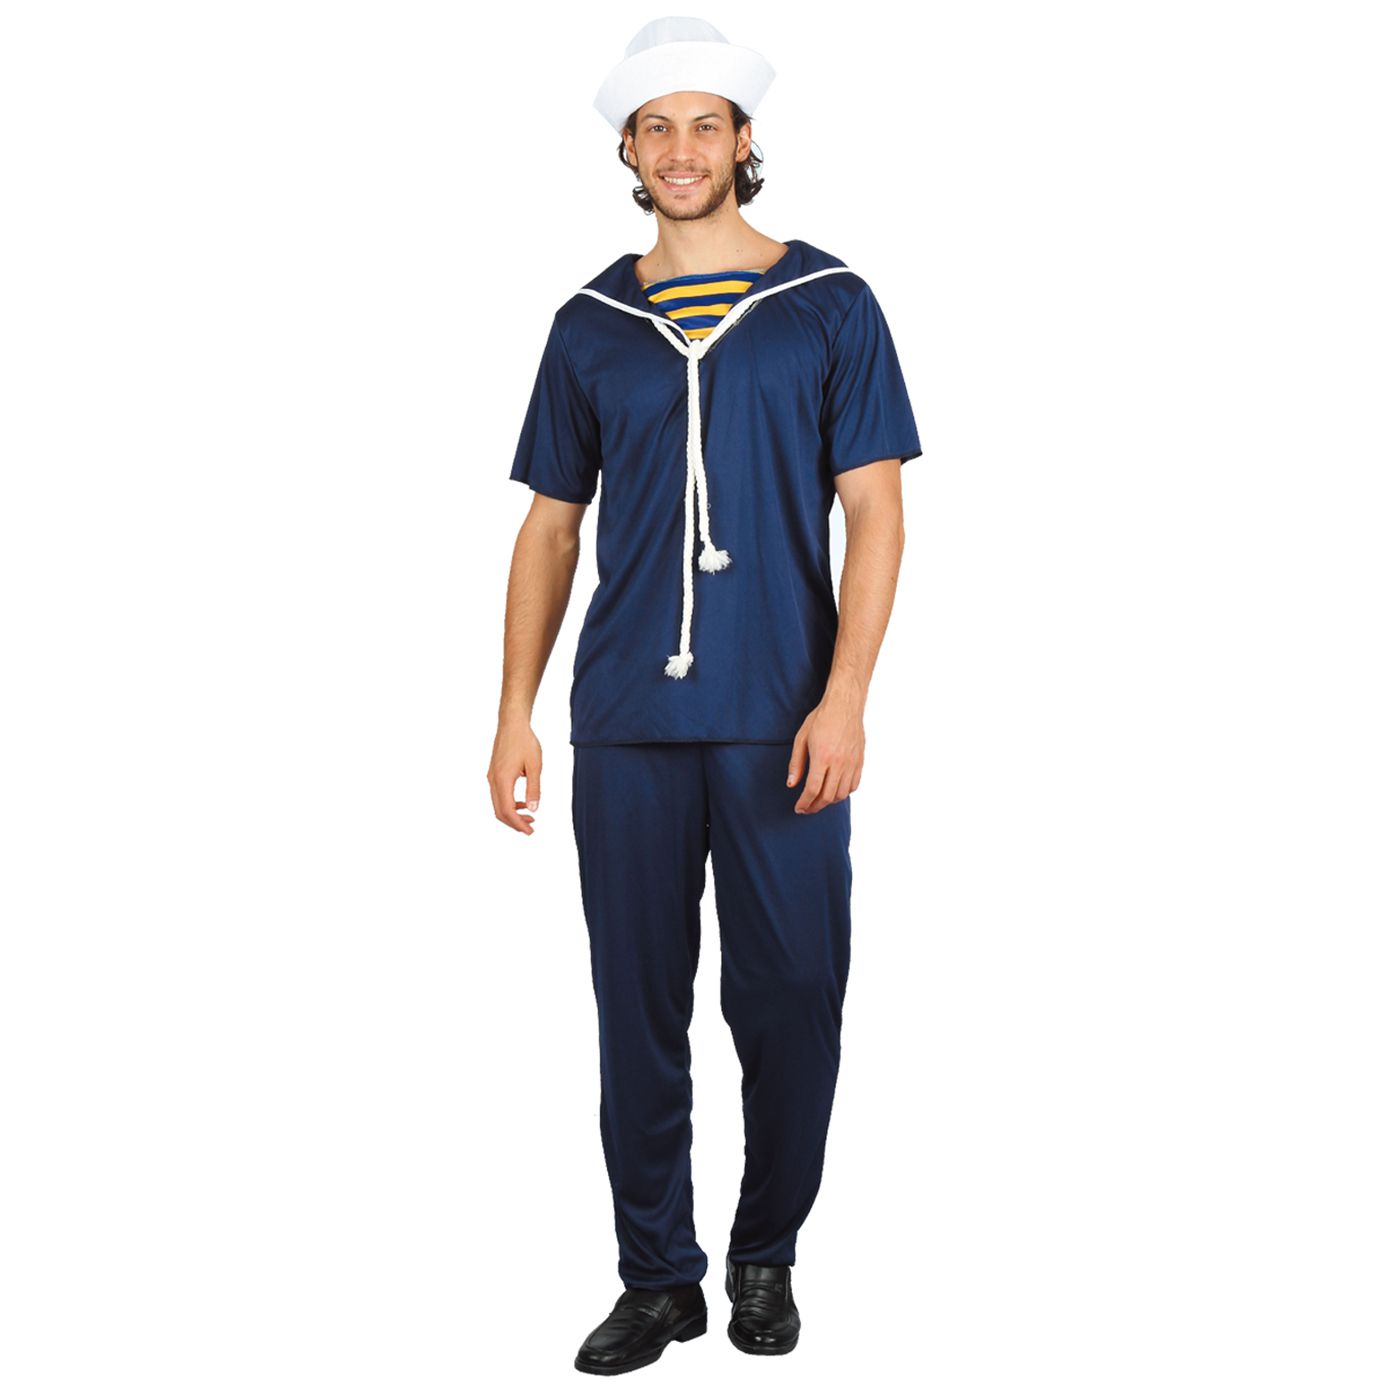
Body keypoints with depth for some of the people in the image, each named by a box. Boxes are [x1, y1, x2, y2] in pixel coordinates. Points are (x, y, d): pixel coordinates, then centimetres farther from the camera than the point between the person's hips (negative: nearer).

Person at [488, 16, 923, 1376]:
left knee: (788, 1002, 4)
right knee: (639, 1008, 5)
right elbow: (550, 523, 12)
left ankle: (765, 1259, 23)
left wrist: (844, 699, -11)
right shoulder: (591, 324, 10)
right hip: (626, 721, 2)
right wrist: (513, 714, 6)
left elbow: (875, 513, 0)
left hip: (779, 721, -2)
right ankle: (658, 1275, 19)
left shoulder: (826, 304, 4)